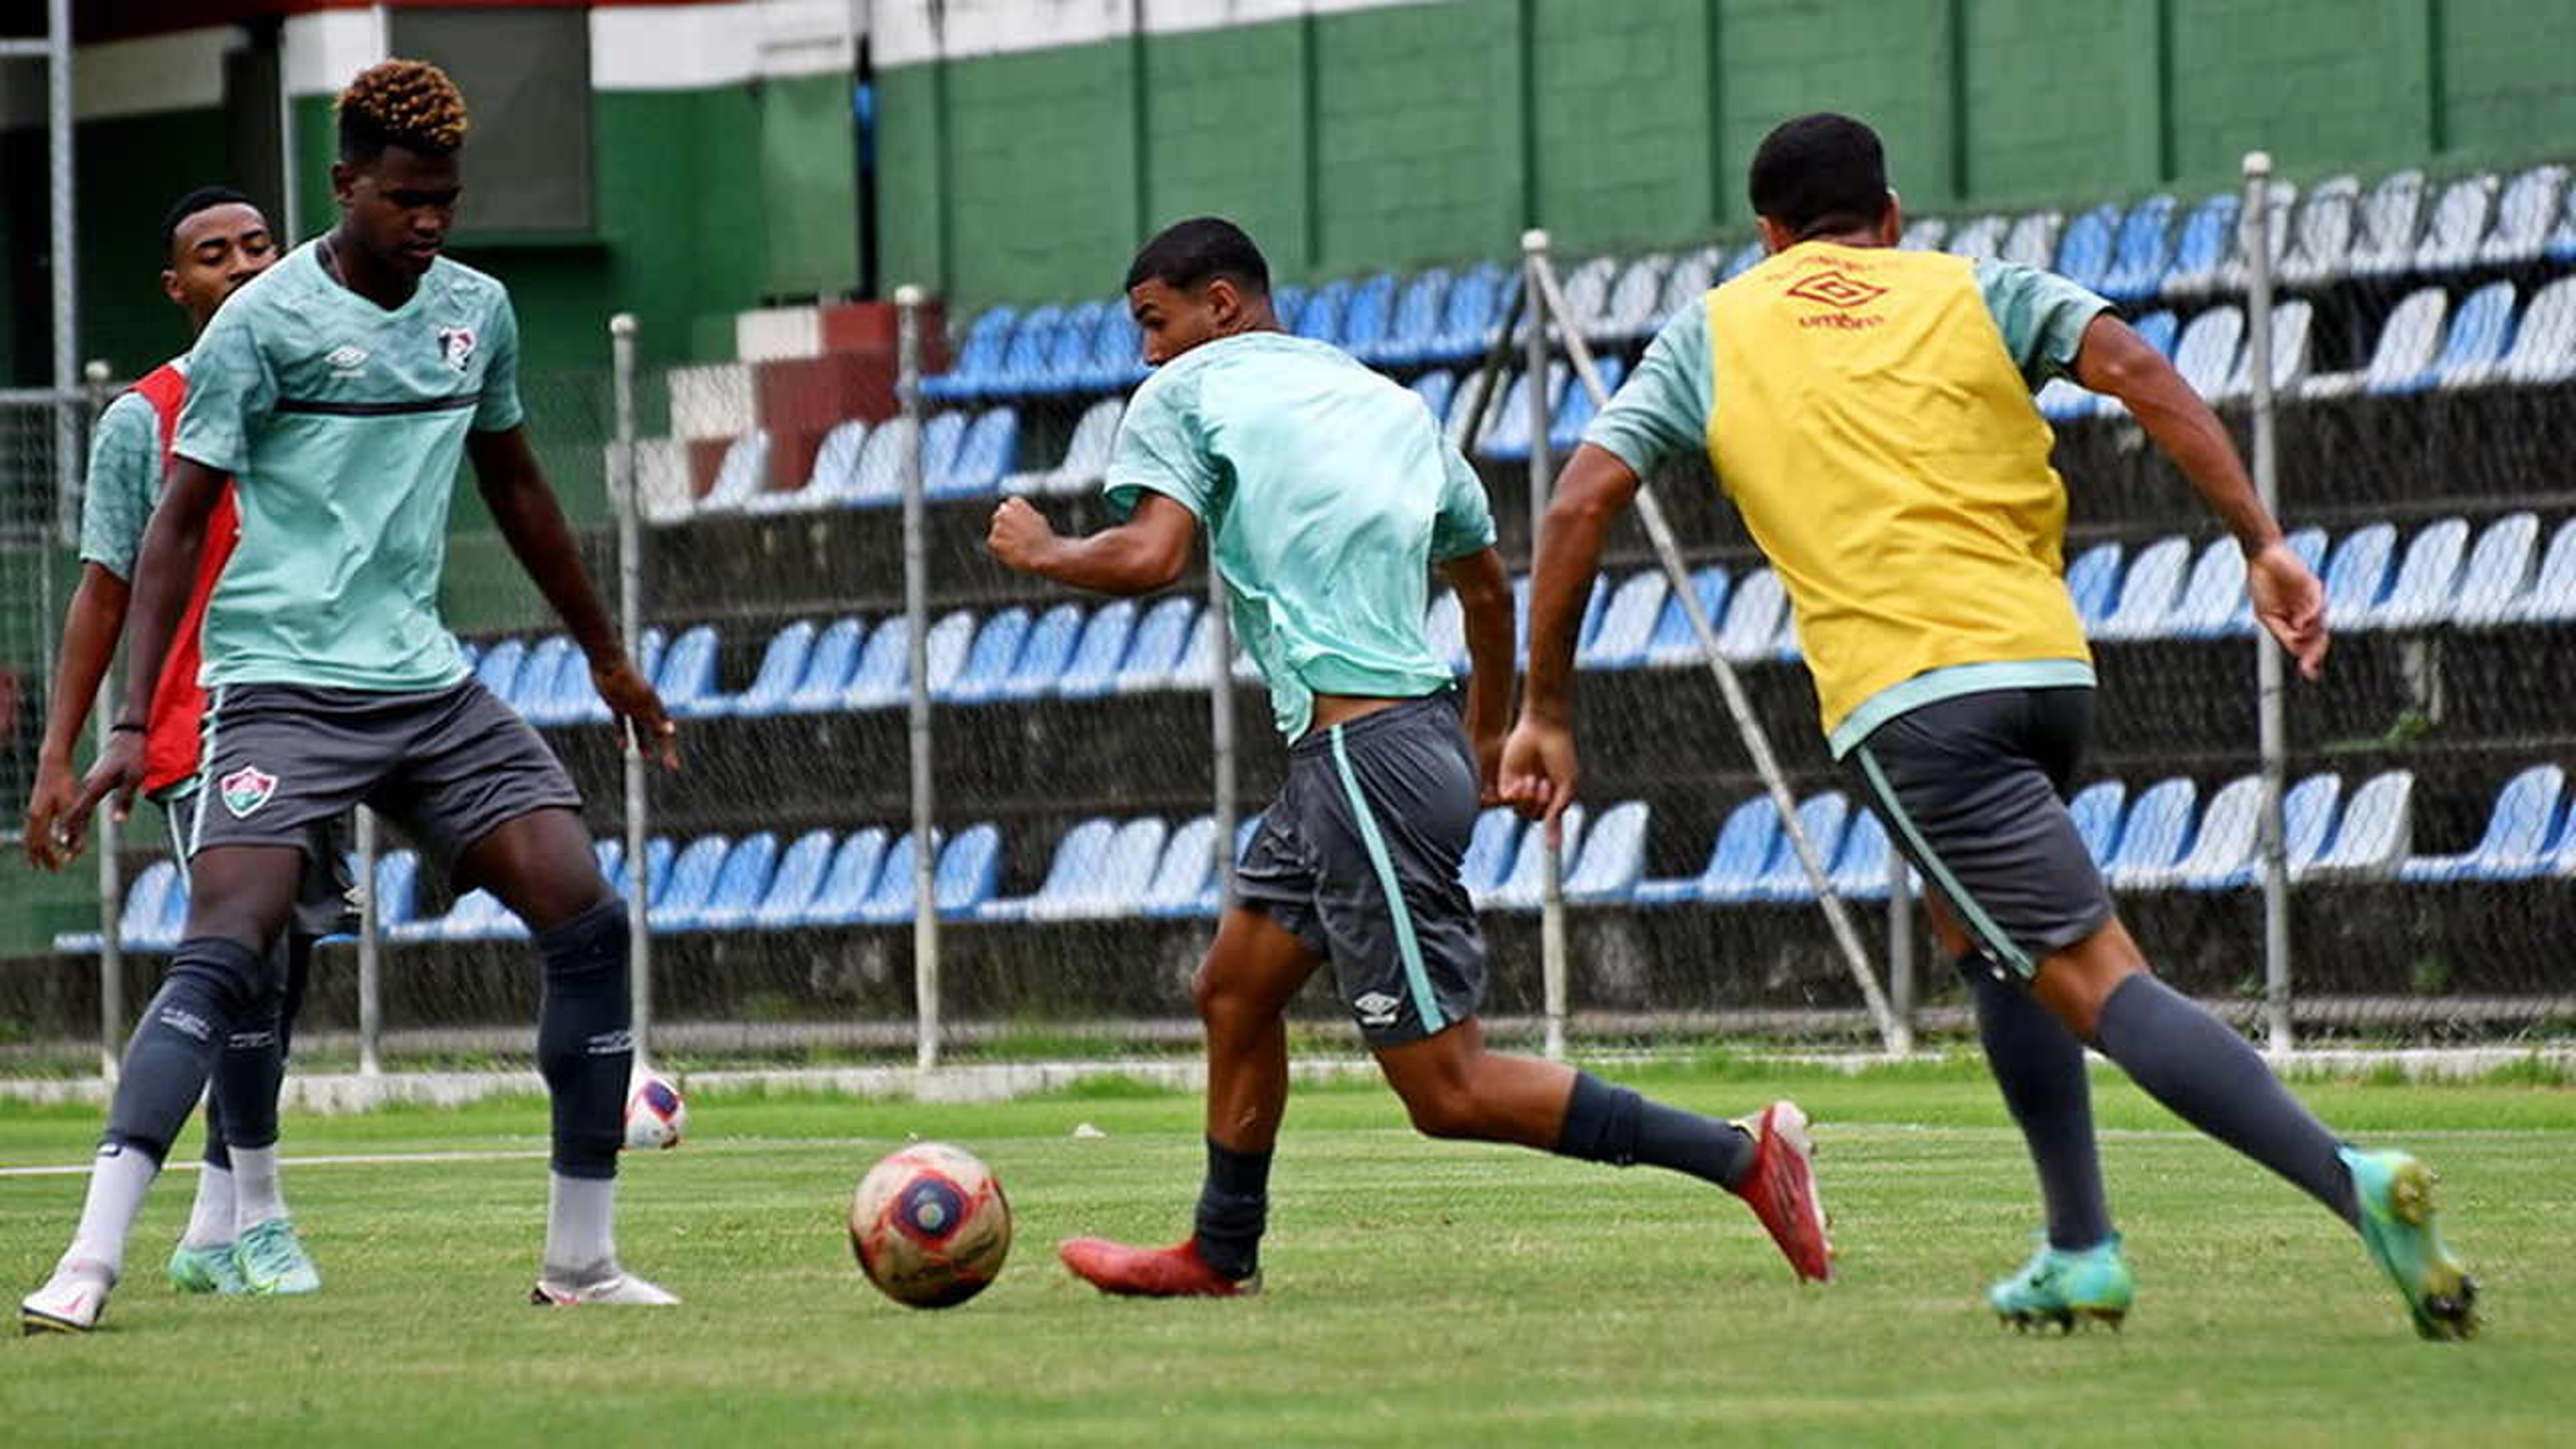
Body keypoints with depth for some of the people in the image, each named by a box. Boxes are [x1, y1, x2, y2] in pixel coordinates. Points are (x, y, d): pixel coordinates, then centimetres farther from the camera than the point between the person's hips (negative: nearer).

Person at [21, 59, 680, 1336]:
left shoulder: (476, 310, 11)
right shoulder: (264, 321, -8)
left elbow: (512, 484, 26)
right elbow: (179, 522, -8)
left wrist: (607, 657, 31)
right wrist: (134, 721, -16)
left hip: (430, 688, 6)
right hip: (282, 689, -6)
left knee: (586, 919, -5)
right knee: (225, 953, -21)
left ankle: (580, 1257, 4)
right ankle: (91, 1260, -25)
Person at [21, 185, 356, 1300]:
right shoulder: (143, 419, -1)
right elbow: (106, 591, 1)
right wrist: (58, 758, -3)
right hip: (196, 732, -5)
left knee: (282, 970, 6)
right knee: (249, 957, -16)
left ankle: (213, 1233, 14)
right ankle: (257, 1220, -11)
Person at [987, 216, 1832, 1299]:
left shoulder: (1189, 391, -1)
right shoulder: (1387, 400, 20)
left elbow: (1150, 556, -15)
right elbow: (1486, 583, 27)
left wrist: (1041, 552, 5)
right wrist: (1488, 735, 41)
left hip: (1363, 755, -9)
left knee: (1448, 1092, -7)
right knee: (1234, 991, 22)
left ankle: (1742, 1154, -13)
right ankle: (1220, 1257, 30)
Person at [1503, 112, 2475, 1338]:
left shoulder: (1711, 335, 17)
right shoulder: (1971, 291, 17)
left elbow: (1581, 504, 10)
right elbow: (2136, 369, 1)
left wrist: (1547, 712, 16)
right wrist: (2260, 543, -3)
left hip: (1903, 692, -4)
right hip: (2048, 661, 4)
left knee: (2099, 980, -9)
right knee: (1977, 928, 29)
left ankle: (2350, 1178, -29)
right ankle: (2080, 1252, 21)